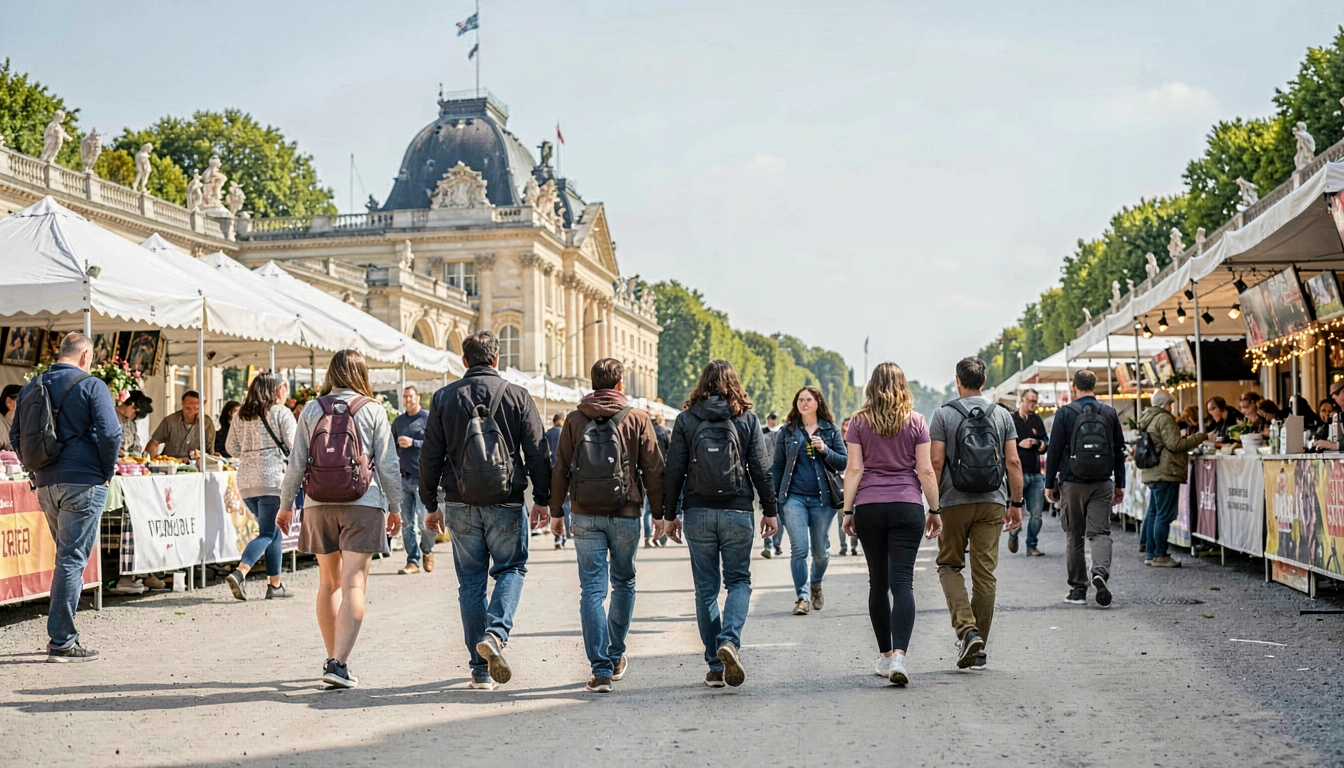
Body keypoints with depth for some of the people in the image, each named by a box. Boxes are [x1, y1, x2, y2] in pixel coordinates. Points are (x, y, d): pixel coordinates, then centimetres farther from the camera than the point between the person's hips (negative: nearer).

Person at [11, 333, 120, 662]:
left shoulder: (30, 387, 12)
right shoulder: (91, 385, -8)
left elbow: (16, 436, 15)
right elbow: (110, 433, -16)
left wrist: (39, 467, 17)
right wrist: (107, 471, -3)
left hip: (45, 484, 7)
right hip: (83, 483, -6)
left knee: (66, 556, 19)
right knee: (72, 559, -5)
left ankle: (61, 633, 22)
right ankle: (61, 642, -5)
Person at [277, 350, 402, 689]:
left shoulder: (311, 410, 4)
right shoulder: (372, 410, -1)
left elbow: (296, 463, 4)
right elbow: (388, 465, -1)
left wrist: (286, 505, 15)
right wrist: (395, 507, 10)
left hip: (319, 504, 3)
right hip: (363, 504, -3)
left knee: (329, 583, 15)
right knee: (353, 584, -5)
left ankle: (332, 659, 22)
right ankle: (339, 664, -14)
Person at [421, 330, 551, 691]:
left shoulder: (444, 398, 3)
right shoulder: (517, 396, -1)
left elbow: (430, 456, 4)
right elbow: (537, 452, -2)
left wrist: (431, 504, 12)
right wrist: (542, 499, 7)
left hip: (460, 503, 2)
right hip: (506, 501, -2)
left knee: (471, 580, 8)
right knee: (511, 568, 13)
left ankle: (482, 669, 9)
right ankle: (496, 633, -13)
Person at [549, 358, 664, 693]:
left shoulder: (574, 419, 4)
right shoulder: (637, 418, 0)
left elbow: (561, 469, 6)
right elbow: (653, 469, -1)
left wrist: (556, 511, 13)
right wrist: (661, 511, 6)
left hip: (586, 515, 1)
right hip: (626, 514, 0)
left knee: (592, 589, 0)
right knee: (624, 583, 18)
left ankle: (601, 669, -7)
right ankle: (616, 656, 28)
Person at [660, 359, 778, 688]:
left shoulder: (686, 419, 1)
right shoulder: (747, 419, 1)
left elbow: (674, 471, 0)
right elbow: (761, 470, 0)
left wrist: (669, 514, 7)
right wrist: (769, 510, 9)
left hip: (698, 513, 1)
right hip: (737, 512, 0)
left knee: (705, 587, 8)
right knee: (739, 580, 11)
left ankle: (715, 667, 10)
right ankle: (730, 640, -15)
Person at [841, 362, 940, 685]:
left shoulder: (859, 422, 4)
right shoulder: (915, 421, 4)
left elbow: (854, 469, -1)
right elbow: (926, 470, 1)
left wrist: (847, 510, 3)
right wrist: (934, 510, 8)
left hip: (868, 507, 1)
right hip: (907, 507, -1)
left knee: (878, 583, 11)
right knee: (903, 582, -6)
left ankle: (885, 655, 19)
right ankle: (899, 655, -21)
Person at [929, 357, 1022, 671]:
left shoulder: (944, 414, -2)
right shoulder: (1001, 415, 6)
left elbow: (935, 461, -7)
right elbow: (1013, 462, 3)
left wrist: (933, 504, -1)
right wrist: (1016, 503, 9)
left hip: (954, 503, -2)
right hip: (992, 503, 2)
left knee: (949, 566, 11)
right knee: (985, 572, 5)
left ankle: (967, 630, -10)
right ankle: (979, 647, 9)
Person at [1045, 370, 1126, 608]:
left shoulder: (1065, 413, -5)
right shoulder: (1109, 413, 6)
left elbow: (1054, 451, -6)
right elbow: (1119, 451, 10)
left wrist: (1049, 484, 2)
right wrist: (1120, 485, 16)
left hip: (1072, 483, -2)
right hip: (1102, 484, 2)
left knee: (1074, 537, 7)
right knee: (1100, 532, 3)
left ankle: (1078, 589, 10)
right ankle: (1100, 571, -23)